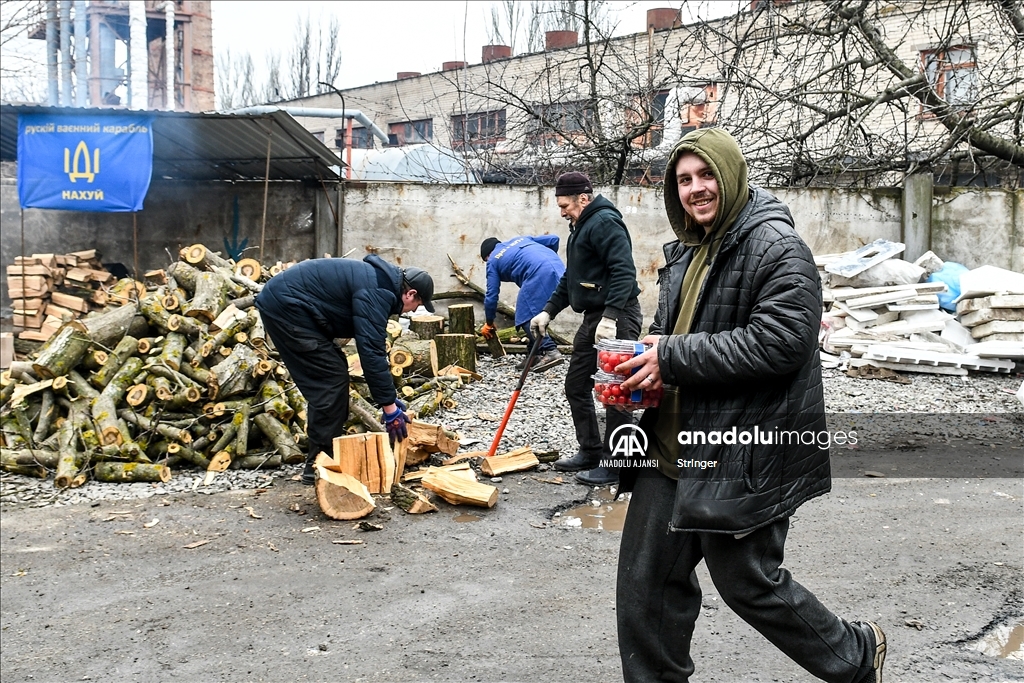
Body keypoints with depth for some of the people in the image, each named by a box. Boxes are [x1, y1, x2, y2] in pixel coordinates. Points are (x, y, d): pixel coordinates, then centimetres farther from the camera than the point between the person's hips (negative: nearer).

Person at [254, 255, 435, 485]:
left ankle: (332, 449, 19)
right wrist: (389, 407, -17)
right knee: (330, 379, -8)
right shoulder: (376, 293, -17)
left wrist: (389, 396, 20)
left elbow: (372, 346, 20)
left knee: (334, 373, 13)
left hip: (282, 302, 11)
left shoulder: (379, 281, 14)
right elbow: (371, 351, -22)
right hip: (286, 306, -11)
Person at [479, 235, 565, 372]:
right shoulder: (520, 239, 34)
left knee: (527, 317, -2)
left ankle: (550, 351, -15)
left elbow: (491, 295, 18)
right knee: (534, 315, 15)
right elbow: (553, 239, 27)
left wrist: (489, 324, 29)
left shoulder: (493, 260, 18)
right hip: (558, 267, 7)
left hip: (540, 274, -7)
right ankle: (533, 356, 16)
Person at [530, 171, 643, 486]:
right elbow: (570, 278, 25)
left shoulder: (605, 222, -14)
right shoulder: (580, 227, 19)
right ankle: (590, 452, 25)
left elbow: (624, 271, -24)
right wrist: (548, 311, 17)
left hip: (617, 318, -11)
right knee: (576, 385, 15)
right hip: (594, 319, 11)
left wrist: (610, 317, -30)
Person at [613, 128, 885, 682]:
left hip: (741, 456, -8)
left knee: (748, 583, 6)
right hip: (673, 449, 8)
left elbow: (778, 342, -25)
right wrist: (638, 365, 4)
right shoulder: (686, 252, 15)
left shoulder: (777, 247, -13)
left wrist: (673, 358, -21)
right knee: (646, 581, 11)